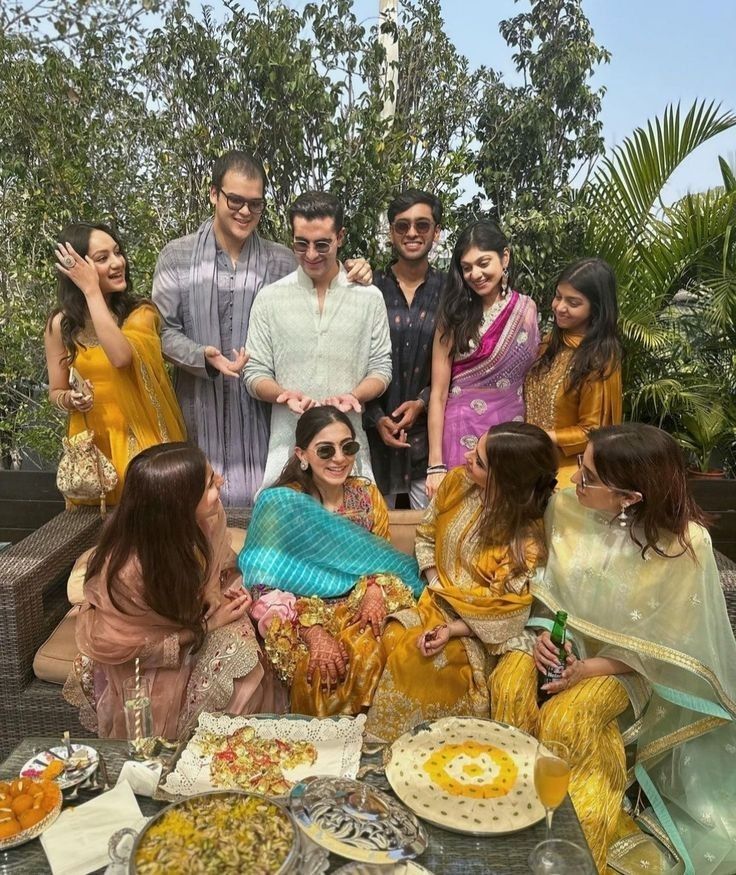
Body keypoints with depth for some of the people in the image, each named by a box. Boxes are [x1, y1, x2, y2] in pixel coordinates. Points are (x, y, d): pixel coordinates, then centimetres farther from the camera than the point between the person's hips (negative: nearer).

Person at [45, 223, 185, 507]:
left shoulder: (141, 312, -8)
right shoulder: (61, 324, -2)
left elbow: (121, 356, -29)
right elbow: (56, 393, 8)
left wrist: (92, 290, -23)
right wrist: (71, 399, -15)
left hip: (139, 439, -2)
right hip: (91, 443, 2)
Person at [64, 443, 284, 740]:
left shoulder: (205, 519, -21)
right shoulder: (129, 571, -36)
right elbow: (124, 646, -21)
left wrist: (224, 592, -20)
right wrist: (208, 626, -21)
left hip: (192, 616, 5)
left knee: (246, 658, -16)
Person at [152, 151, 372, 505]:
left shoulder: (280, 260, 4)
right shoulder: (177, 256, 1)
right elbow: (163, 330, -1)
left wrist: (350, 278, -10)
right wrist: (204, 356, -19)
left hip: (261, 411, 1)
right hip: (200, 411, 0)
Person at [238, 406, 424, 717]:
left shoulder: (367, 494, 2)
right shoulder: (278, 504, -11)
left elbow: (382, 559, 9)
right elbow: (267, 587, -12)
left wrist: (377, 588, -15)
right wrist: (314, 633, -26)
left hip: (359, 607, 3)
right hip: (299, 615, -3)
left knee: (375, 653, -29)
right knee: (318, 666, -33)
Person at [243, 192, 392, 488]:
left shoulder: (369, 297, 6)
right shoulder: (270, 297, 5)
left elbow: (381, 369, 7)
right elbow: (255, 374, 6)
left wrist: (353, 396, -13)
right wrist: (284, 394, -15)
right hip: (288, 449, 0)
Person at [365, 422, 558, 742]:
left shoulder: (524, 540, -22)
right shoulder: (457, 482, -8)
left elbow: (505, 614, -17)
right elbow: (426, 536, 6)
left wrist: (452, 630, -24)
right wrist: (436, 587, -5)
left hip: (475, 631, -5)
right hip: (437, 601, 5)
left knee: (419, 660, -27)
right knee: (393, 638, -21)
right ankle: (380, 738, 1)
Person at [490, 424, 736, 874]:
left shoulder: (684, 544, -26)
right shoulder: (568, 506, -16)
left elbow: (667, 641, -15)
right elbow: (549, 583, 2)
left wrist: (591, 668, -21)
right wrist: (544, 631, -15)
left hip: (625, 661, -3)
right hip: (564, 638, 4)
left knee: (563, 721, -25)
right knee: (510, 685, -22)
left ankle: (576, 819, 5)